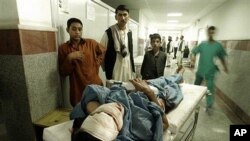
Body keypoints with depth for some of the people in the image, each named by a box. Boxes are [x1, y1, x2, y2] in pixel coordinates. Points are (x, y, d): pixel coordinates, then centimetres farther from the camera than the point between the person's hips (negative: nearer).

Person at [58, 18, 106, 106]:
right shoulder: (63, 48, 0)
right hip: (77, 89, -1)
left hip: (95, 85, 2)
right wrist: (69, 58, -17)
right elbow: (63, 73, -2)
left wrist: (97, 63, 4)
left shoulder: (91, 43, 3)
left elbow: (103, 52, 18)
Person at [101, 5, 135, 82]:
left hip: (128, 69, 5)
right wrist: (107, 70, -2)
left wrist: (133, 69, 13)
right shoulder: (109, 32, -8)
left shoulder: (129, 33, 7)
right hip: (114, 70, -4)